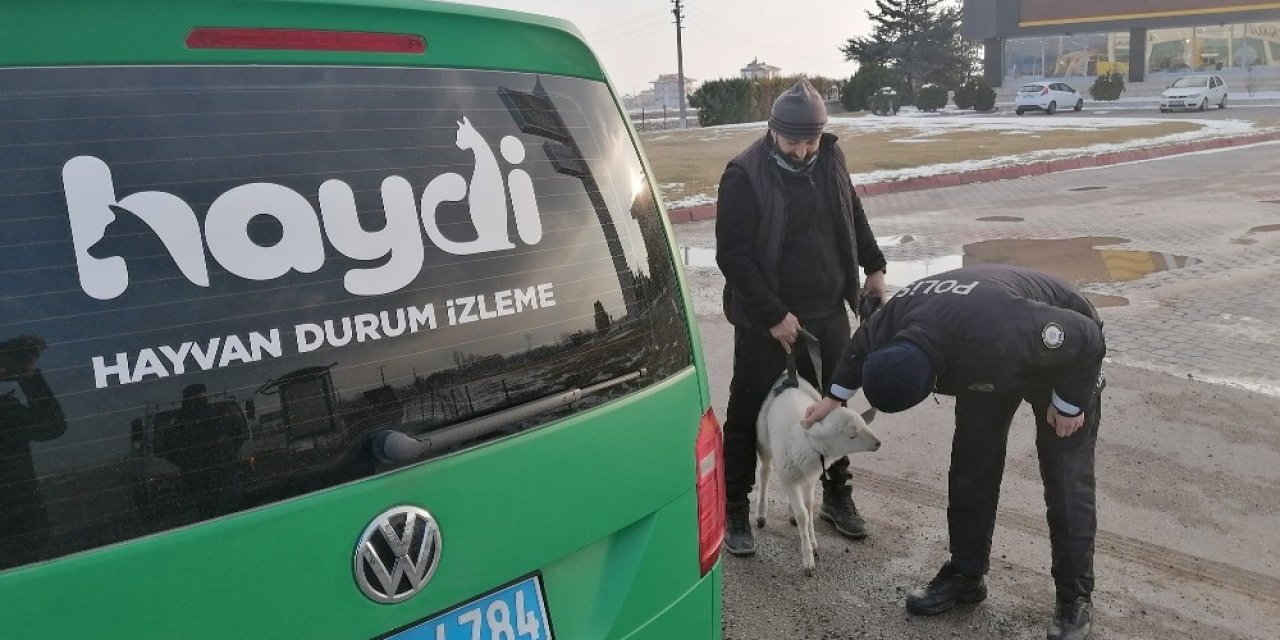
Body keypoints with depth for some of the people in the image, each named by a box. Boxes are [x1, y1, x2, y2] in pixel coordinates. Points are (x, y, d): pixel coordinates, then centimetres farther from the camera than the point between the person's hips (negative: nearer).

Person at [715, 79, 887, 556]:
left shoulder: (830, 160, 3)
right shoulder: (745, 174, -15)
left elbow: (853, 217, 21)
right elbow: (732, 255, -18)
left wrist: (873, 266, 19)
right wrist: (774, 315, -19)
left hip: (828, 313, 6)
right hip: (766, 323, -5)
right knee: (749, 413, 4)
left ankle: (837, 496, 34)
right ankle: (735, 510, 19)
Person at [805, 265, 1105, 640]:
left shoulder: (995, 335, -49)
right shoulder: (889, 327, -27)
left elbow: (1086, 339, -33)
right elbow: (860, 349, 1)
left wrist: (1069, 403, -20)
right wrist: (835, 396, 14)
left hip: (1062, 357, -5)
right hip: (989, 369, 6)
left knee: (1066, 486, -5)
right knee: (970, 472, 5)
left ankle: (1076, 599, 10)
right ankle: (965, 575, 20)